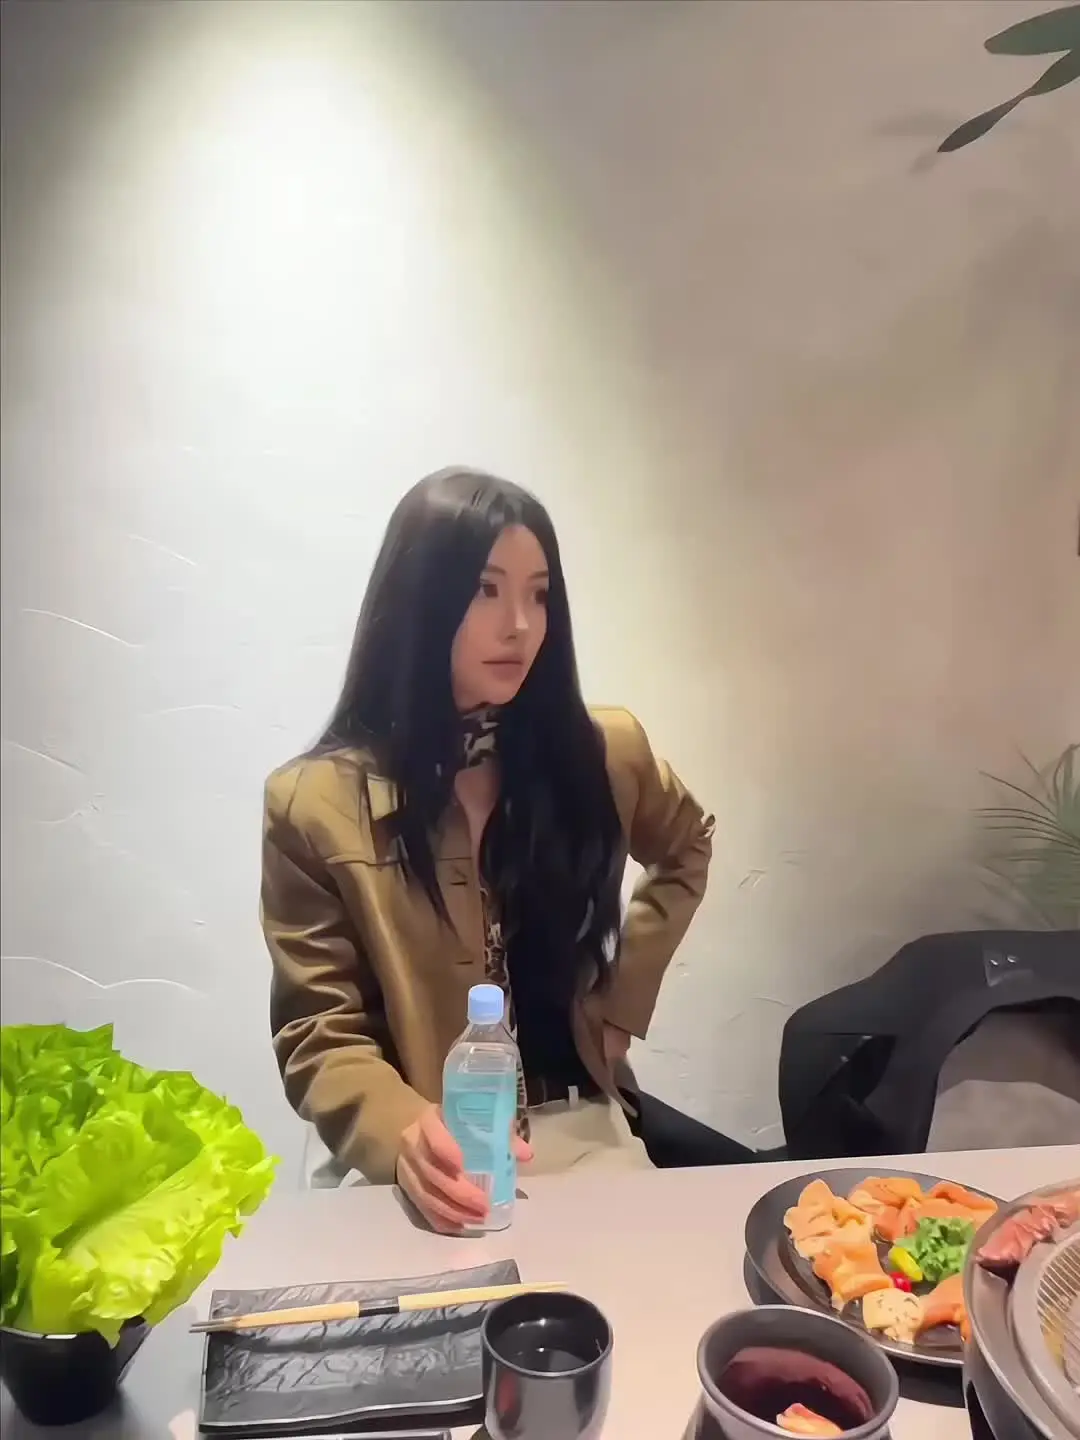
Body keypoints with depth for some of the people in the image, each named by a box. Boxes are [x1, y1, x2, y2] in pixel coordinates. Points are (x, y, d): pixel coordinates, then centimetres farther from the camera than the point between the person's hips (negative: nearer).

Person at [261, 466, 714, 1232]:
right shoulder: (316, 803, -10)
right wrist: (404, 1136, -26)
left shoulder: (604, 754, -3)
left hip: (582, 1137, 3)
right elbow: (321, 1036, -6)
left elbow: (686, 850, 19)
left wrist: (623, 989, 7)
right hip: (427, 1165, -2)